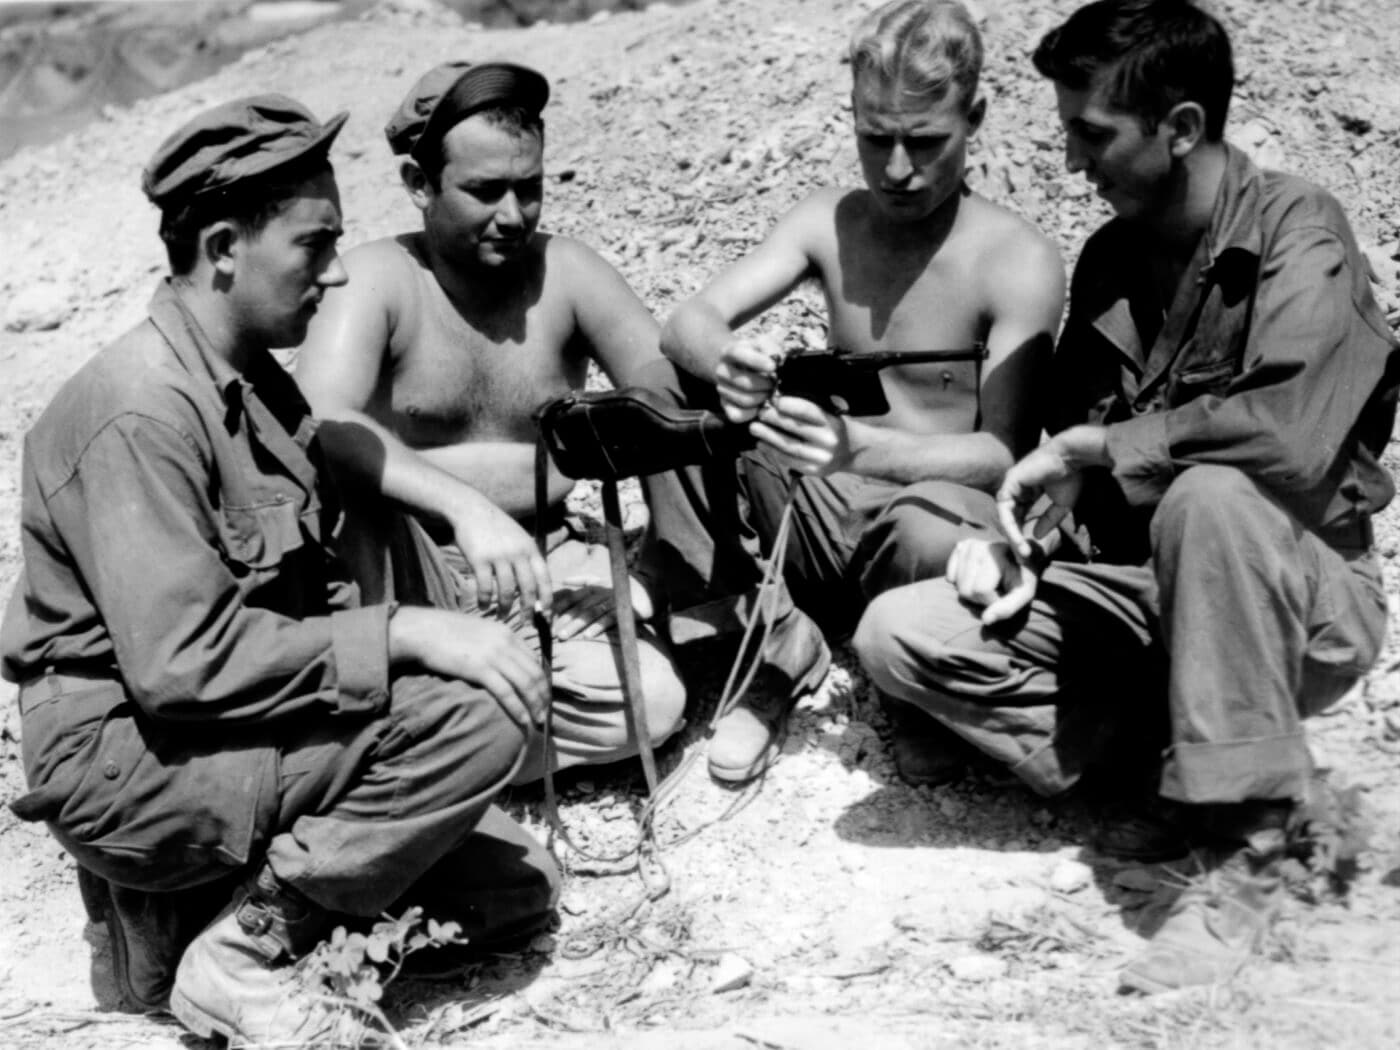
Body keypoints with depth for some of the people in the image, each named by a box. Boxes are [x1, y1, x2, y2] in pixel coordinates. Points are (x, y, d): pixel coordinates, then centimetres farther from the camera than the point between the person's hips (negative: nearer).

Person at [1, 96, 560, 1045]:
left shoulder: (255, 383, 9)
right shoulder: (142, 411, -21)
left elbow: (311, 586, 11)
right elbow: (180, 661, -28)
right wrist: (400, 634, -27)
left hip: (231, 727, 9)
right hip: (123, 760, -9)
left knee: (517, 890, 7)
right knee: (478, 711, -24)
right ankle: (240, 952, -12)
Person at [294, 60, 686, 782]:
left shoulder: (565, 273, 0)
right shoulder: (377, 281, -9)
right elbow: (319, 423, -27)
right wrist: (466, 505, -42)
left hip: (548, 560, 3)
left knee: (650, 701, -22)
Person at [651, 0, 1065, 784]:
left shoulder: (1019, 264, -15)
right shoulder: (830, 224, -1)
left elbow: (1007, 455, -22)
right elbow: (687, 326, -10)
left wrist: (860, 448, -41)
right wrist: (723, 360, -37)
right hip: (822, 514, 4)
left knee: (929, 535, -41)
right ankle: (770, 648, -5)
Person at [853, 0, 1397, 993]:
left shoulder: (1295, 229, -16)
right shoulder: (1111, 258, 6)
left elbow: (1295, 434, -34)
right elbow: (1061, 450, 12)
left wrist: (1096, 448, -23)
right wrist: (1019, 537, -9)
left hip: (1304, 608, -6)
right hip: (1144, 597, 6)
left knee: (1210, 493, -39)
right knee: (900, 633, -12)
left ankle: (1245, 849, -25)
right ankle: (1182, 763, -5)